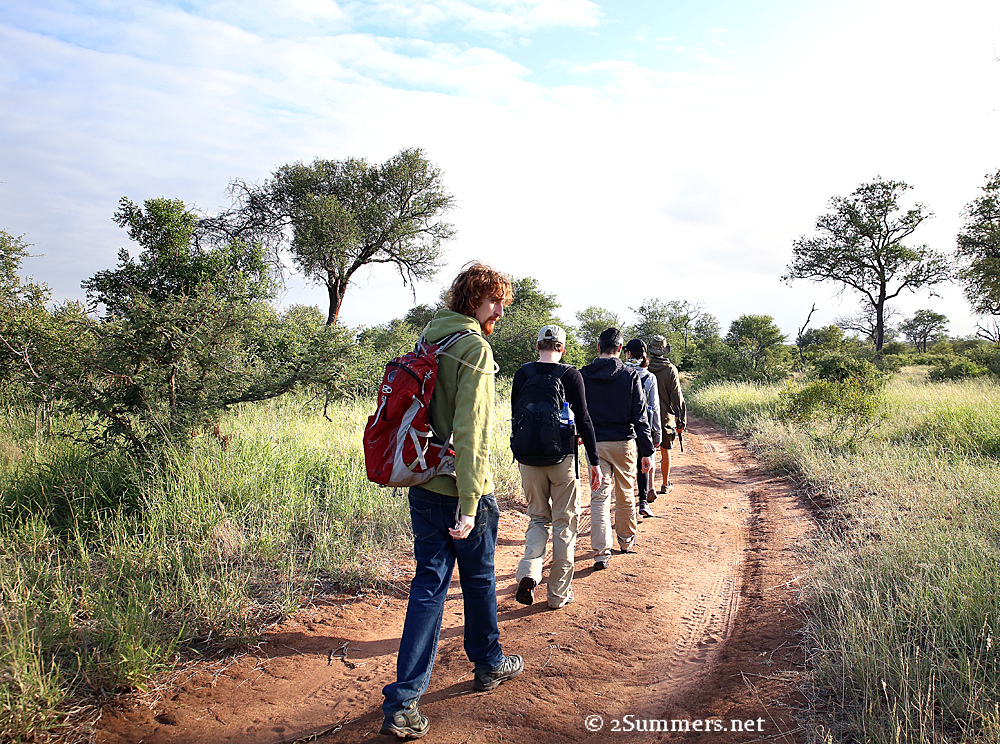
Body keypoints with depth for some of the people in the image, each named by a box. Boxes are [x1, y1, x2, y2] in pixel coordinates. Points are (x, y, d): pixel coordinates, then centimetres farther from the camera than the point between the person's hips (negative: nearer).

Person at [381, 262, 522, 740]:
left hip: (423, 487, 7)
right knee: (479, 579, 14)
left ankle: (402, 701, 9)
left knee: (429, 583, 10)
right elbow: (471, 431, -22)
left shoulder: (430, 339, 9)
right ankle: (489, 665, 37)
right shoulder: (475, 347, -16)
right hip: (460, 490, -7)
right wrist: (468, 504, -22)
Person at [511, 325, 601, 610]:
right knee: (565, 523, 10)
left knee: (538, 518, 18)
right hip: (562, 457, -2)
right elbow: (583, 419, -8)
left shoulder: (523, 373, 2)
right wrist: (594, 461, -3)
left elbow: (516, 415, 8)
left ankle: (528, 573, -5)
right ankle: (558, 592, 15)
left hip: (529, 457, 3)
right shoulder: (570, 375, -7)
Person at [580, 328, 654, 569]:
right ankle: (626, 542, 32)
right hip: (625, 444, 0)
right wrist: (647, 451, -1)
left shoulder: (582, 376, 0)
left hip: (595, 443, 0)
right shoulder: (630, 376, -5)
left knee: (599, 497, 1)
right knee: (625, 495, 16)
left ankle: (601, 550, -8)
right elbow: (640, 417, -5)